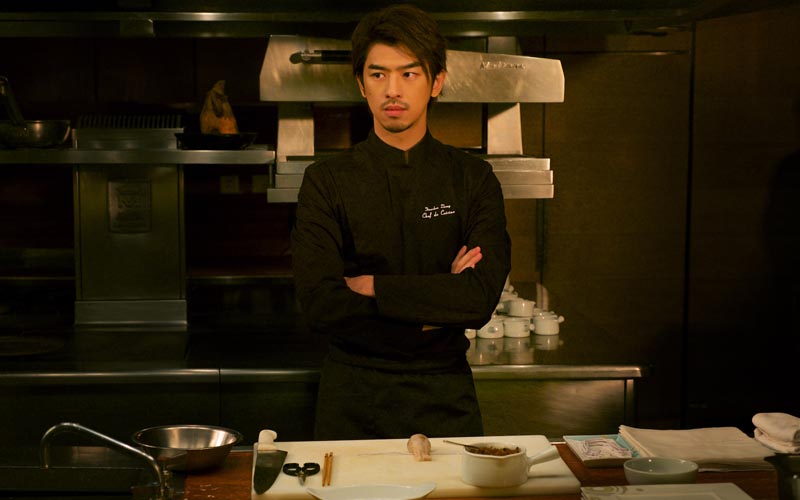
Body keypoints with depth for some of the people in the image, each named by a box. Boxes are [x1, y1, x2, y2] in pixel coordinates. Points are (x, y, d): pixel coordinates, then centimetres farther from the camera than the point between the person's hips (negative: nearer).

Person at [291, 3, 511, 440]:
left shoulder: (472, 179, 0)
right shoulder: (326, 181, -2)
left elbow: (481, 297, -13)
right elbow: (320, 305, -13)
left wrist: (371, 286, -14)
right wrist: (436, 307, -13)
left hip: (444, 401, 1)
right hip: (352, 400, 0)